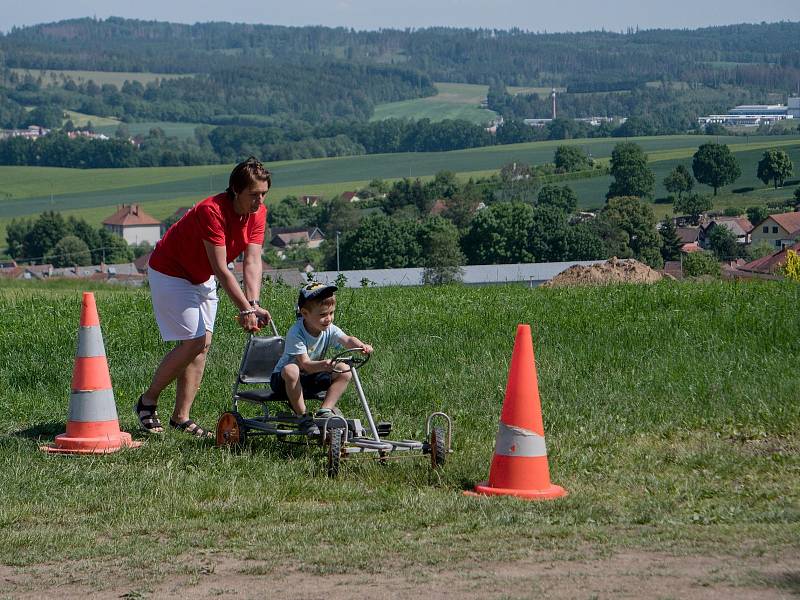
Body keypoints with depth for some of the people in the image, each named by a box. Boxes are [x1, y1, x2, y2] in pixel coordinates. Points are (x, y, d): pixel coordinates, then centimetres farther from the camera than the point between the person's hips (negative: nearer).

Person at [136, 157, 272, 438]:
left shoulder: (258, 213, -11)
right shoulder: (212, 211, -34)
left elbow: (253, 262, -17)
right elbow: (221, 270, -33)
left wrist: (253, 304, -31)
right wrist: (245, 309, -34)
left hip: (202, 277, 8)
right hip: (170, 273, -8)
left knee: (203, 343, 1)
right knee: (192, 341, -13)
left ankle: (181, 417, 7)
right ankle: (147, 402, 4)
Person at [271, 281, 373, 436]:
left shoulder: (329, 329, -9)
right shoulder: (296, 333, -27)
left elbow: (347, 340, -27)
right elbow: (305, 364, -35)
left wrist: (361, 345, -51)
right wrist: (323, 365, -56)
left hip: (310, 378, 6)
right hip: (282, 379, -6)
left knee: (345, 372, -10)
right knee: (291, 370, -41)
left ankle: (324, 411, -10)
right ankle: (303, 417, -27)